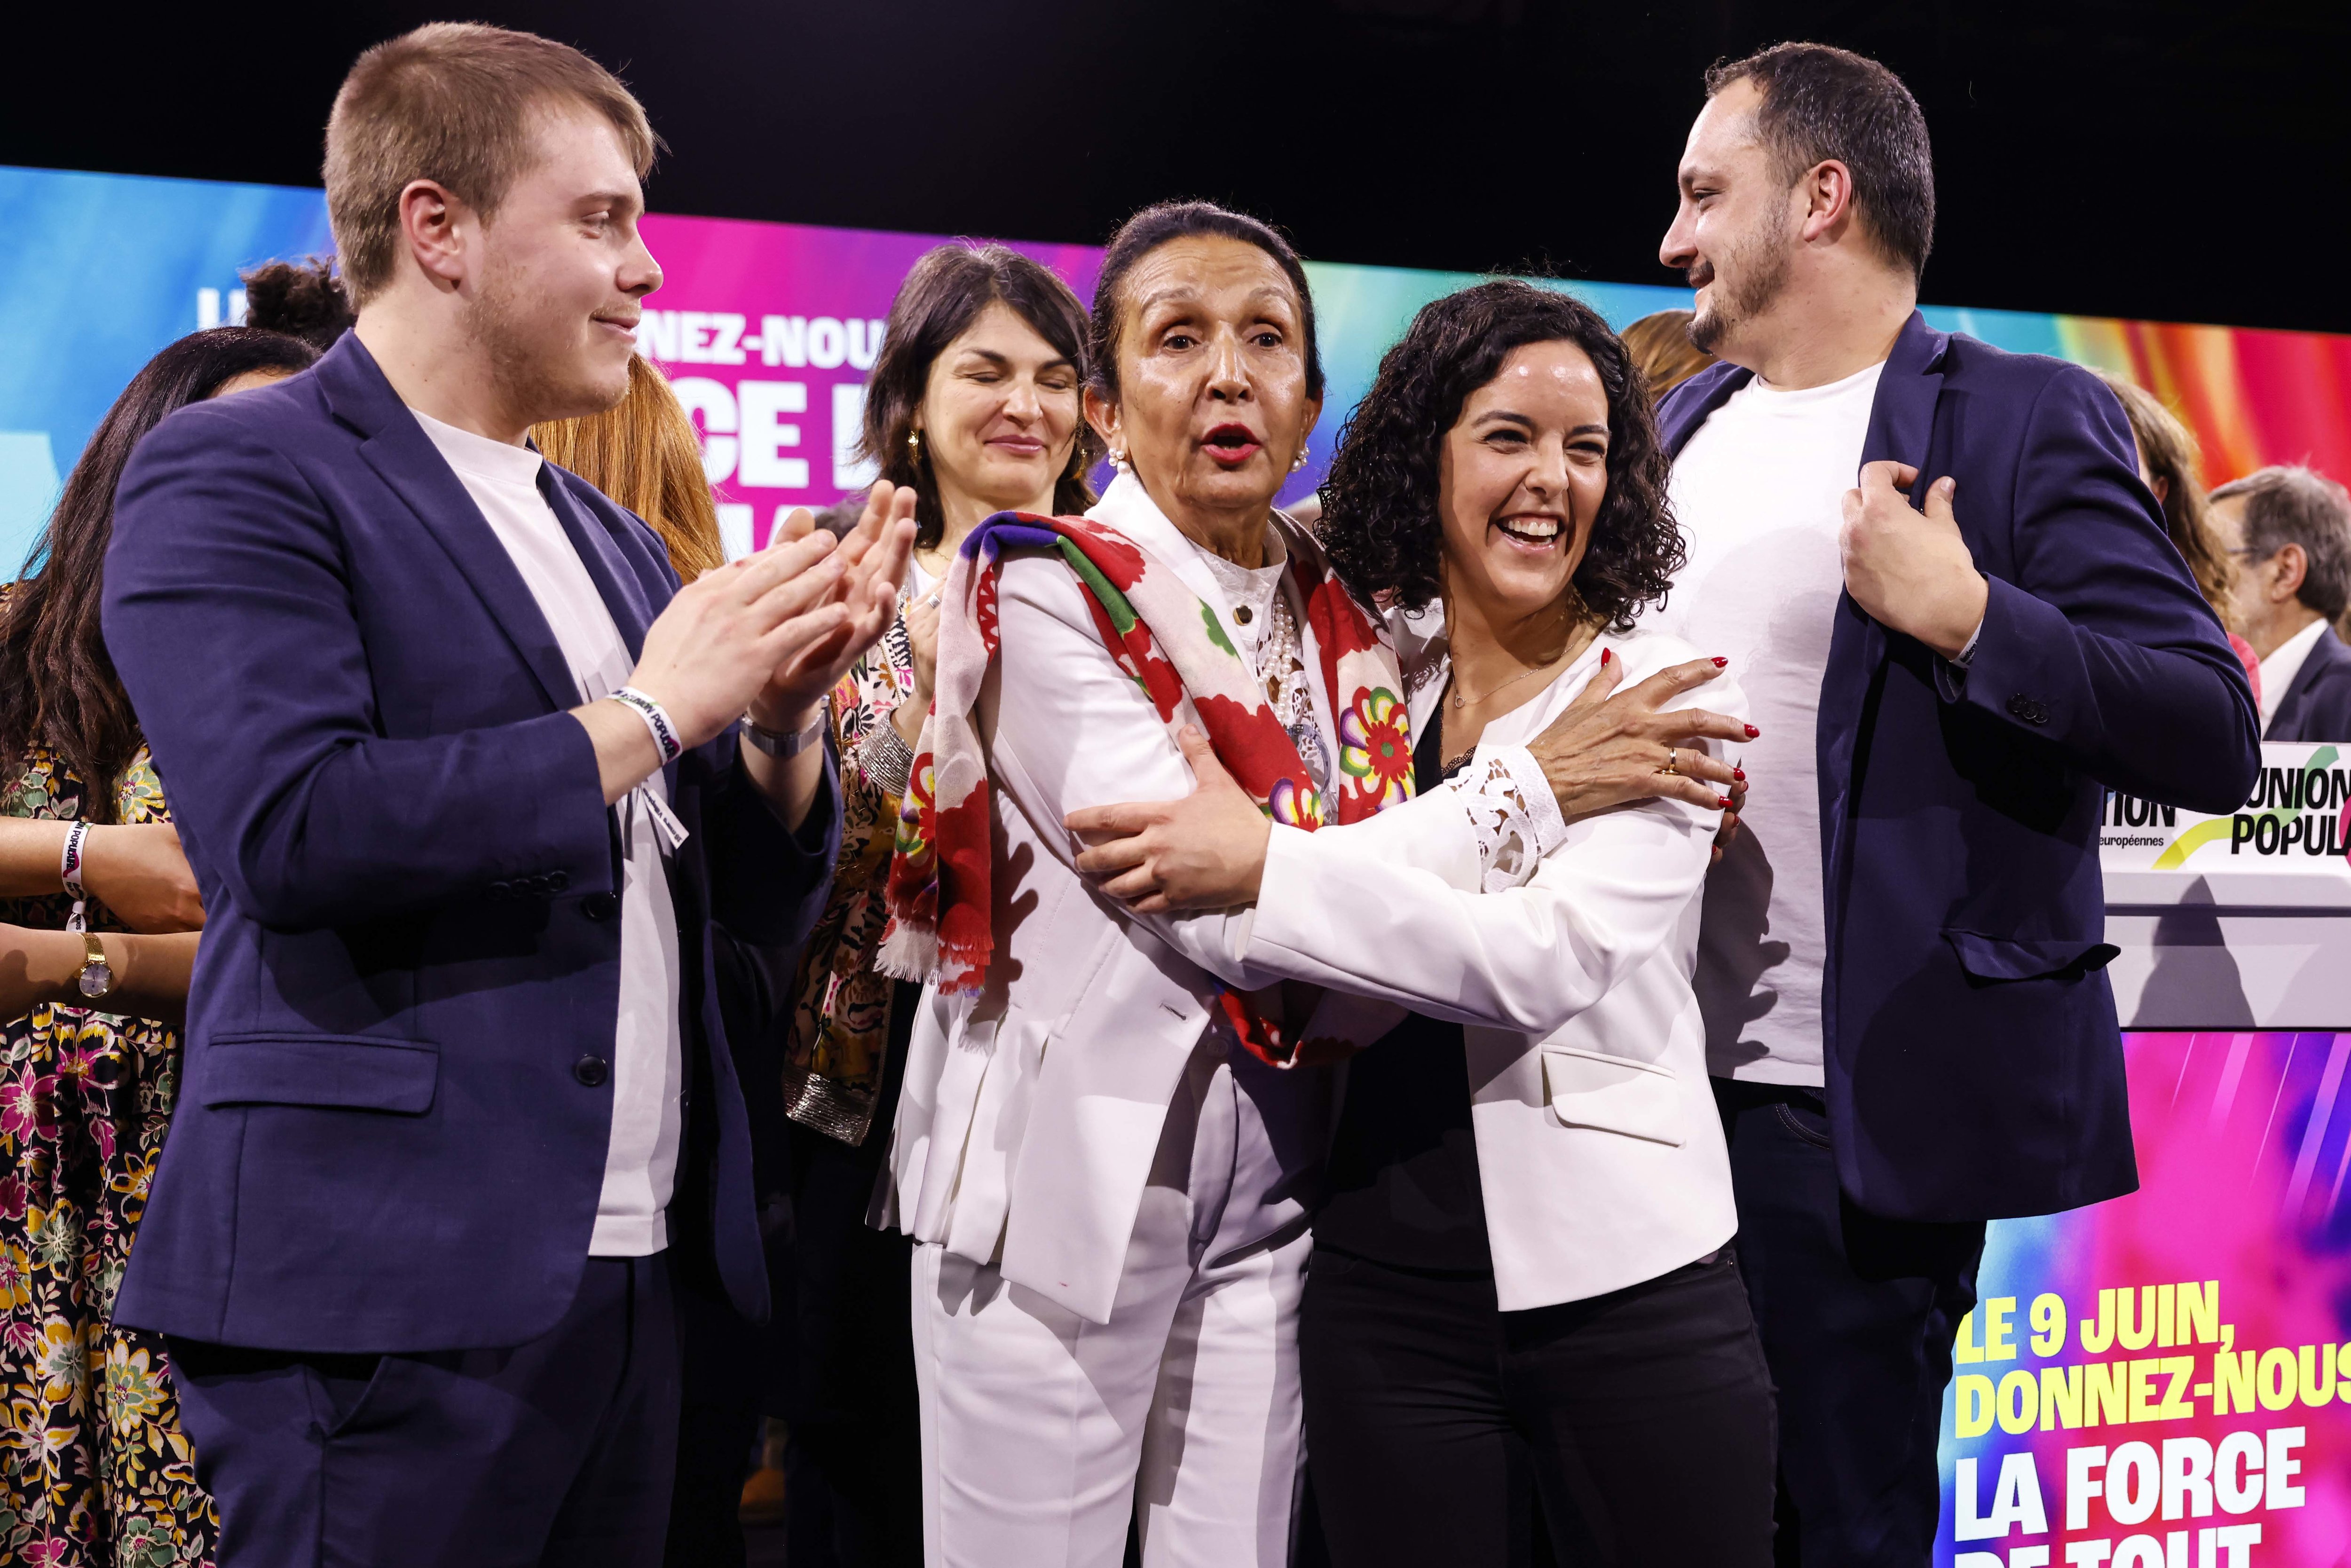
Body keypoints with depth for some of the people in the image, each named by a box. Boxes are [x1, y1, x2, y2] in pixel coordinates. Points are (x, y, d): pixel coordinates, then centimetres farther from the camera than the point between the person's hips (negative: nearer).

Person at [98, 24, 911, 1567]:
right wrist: (653, 708, -12)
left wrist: (784, 705, -3)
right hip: (389, 1279, -7)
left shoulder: (613, 540, 17)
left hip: (630, 1266, 7)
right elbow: (292, 830, -21)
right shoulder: (237, 472, -5)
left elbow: (763, 901, 17)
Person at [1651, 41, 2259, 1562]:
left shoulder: (2024, 421, -8)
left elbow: (2216, 740, -14)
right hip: (1655, 1086, 7)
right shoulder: (1678, 427, 13)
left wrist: (1969, 614, -23)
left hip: (1851, 1118, -6)